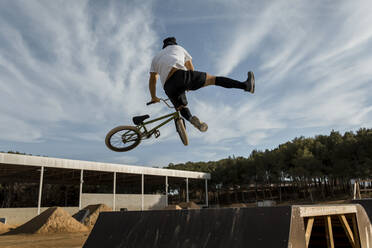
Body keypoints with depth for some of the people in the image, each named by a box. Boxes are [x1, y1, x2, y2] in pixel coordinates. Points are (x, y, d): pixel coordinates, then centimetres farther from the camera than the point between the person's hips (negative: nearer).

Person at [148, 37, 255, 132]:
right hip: (180, 75, -2)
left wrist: (153, 97, 33)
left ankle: (190, 118, -15)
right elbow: (190, 68, 35)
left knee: (182, 107, 21)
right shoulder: (178, 48, 31)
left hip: (168, 87, 3)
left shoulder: (156, 57, 34)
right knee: (213, 79, 5)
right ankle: (246, 85, -3)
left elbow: (152, 79, 25)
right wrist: (189, 85, 49)